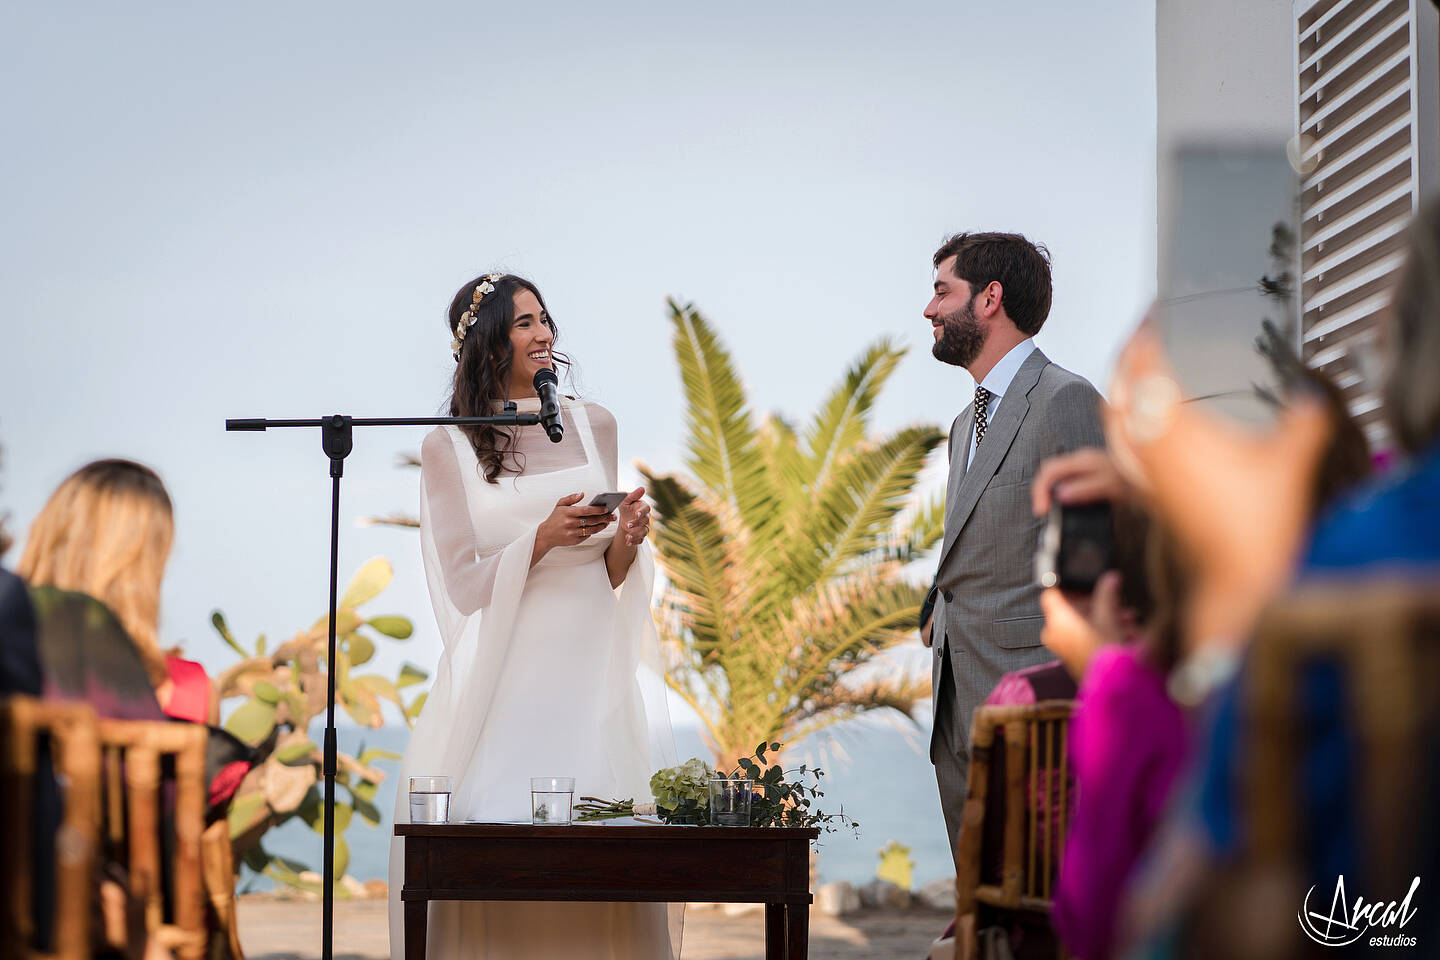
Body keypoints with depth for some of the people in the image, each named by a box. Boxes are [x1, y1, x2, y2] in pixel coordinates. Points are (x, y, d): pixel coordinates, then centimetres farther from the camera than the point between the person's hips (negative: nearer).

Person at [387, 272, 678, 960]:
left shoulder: (592, 425, 11)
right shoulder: (450, 447, 1)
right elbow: (466, 585, -4)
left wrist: (626, 540, -7)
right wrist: (543, 538, -18)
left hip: (592, 664, 3)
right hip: (505, 671, -3)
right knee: (492, 825, -7)